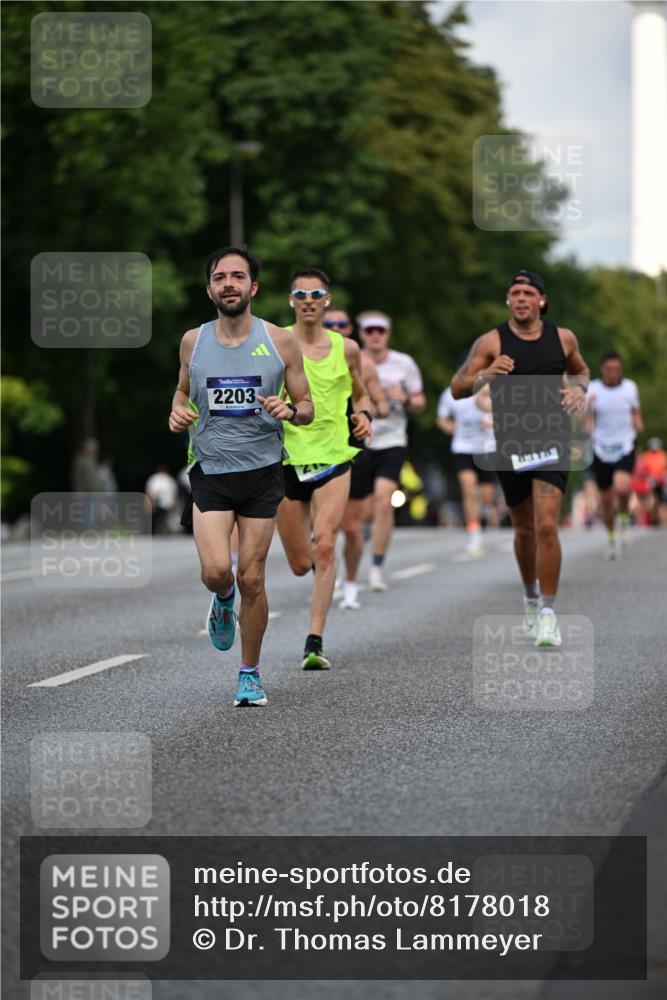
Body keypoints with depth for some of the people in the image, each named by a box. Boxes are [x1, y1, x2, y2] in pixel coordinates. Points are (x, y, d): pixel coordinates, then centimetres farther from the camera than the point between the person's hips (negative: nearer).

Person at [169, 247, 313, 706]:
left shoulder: (280, 341, -1)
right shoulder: (193, 341, 4)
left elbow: (307, 407, 6)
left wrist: (289, 411, -17)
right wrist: (178, 412, -2)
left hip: (262, 471, -1)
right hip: (210, 471, 1)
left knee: (252, 579, 1)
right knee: (216, 571, -16)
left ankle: (251, 673, 19)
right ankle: (223, 599, 22)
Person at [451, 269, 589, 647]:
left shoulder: (563, 338, 5)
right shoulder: (491, 343, -3)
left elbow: (580, 370, 25)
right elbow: (457, 389, -5)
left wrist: (578, 390, 2)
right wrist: (487, 374, -24)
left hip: (552, 441, 0)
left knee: (546, 526, -15)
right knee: (524, 529, 12)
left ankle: (548, 614, -11)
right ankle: (530, 597, 38)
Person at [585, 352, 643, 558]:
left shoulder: (630, 387, -1)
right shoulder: (592, 390, -5)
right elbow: (588, 425, -3)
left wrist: (637, 423, -6)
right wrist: (589, 408, -24)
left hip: (625, 448, -1)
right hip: (601, 450, 1)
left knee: (622, 487, -27)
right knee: (606, 500, 7)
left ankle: (624, 517, 5)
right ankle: (611, 537, 31)